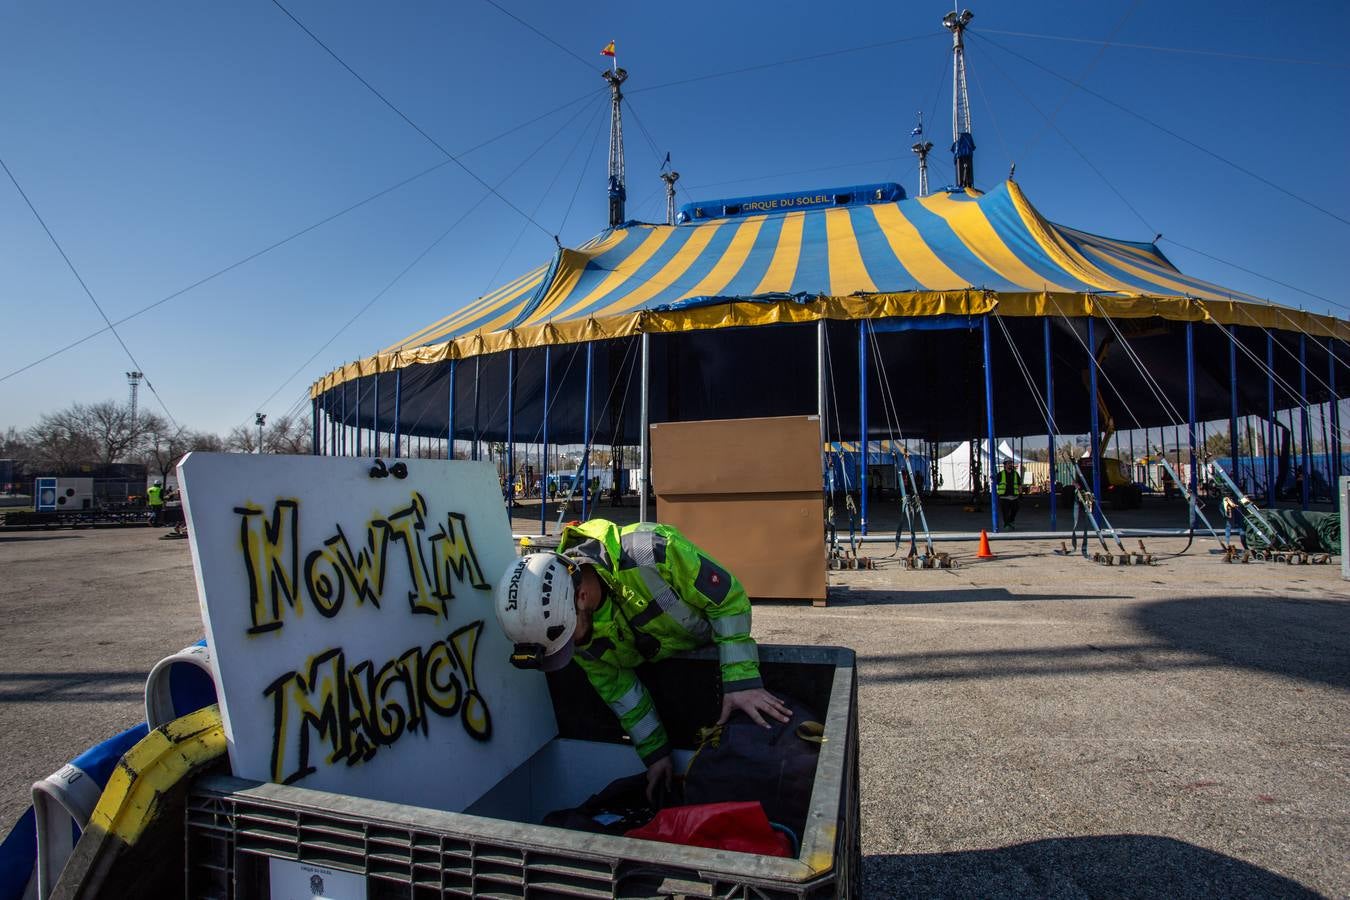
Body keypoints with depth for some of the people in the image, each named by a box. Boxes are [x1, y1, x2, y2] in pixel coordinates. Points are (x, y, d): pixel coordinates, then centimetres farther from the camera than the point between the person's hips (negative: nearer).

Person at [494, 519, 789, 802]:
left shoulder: (650, 552, -46)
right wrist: (655, 754, -10)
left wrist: (742, 681, -35)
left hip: (711, 643, -3)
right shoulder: (562, 615, -26)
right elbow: (618, 689, -13)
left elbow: (730, 598, -32)